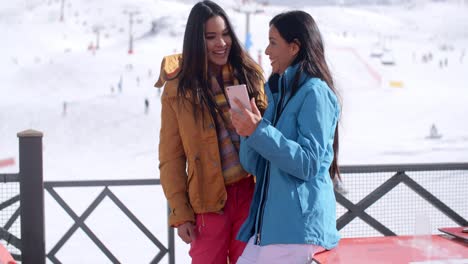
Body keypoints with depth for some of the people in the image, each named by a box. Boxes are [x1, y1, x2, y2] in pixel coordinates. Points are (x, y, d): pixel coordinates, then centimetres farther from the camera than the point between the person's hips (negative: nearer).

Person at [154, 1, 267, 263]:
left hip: (252, 192, 2)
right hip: (209, 200, -1)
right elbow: (171, 157, -1)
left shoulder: (249, 73, 3)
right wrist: (180, 212, -4)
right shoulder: (178, 87, -3)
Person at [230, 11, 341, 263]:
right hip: (269, 225, 8)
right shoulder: (278, 93, 18)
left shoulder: (314, 92, -7)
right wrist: (247, 129, -5)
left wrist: (259, 131, -19)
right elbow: (254, 165, 14)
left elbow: (308, 163, -16)